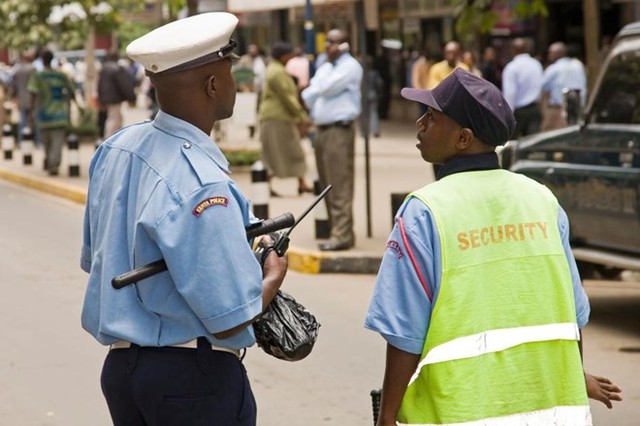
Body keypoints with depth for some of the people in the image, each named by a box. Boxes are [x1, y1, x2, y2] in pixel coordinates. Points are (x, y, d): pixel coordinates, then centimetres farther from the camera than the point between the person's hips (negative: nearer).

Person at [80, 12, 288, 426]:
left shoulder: (115, 149, 2)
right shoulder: (202, 186, -24)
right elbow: (229, 322, -22)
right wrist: (274, 275, -2)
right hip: (194, 377, -8)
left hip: (120, 366, 8)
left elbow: (95, 259, 16)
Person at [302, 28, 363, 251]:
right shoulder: (326, 67, 20)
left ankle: (342, 235, -13)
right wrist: (313, 111, 3)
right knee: (328, 185, 11)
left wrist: (329, 63, -2)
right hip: (322, 129, 9)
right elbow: (310, 92, 20)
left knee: (339, 185, -11)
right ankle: (338, 231, 17)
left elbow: (326, 88, -16)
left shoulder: (350, 66, -6)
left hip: (339, 130, -9)